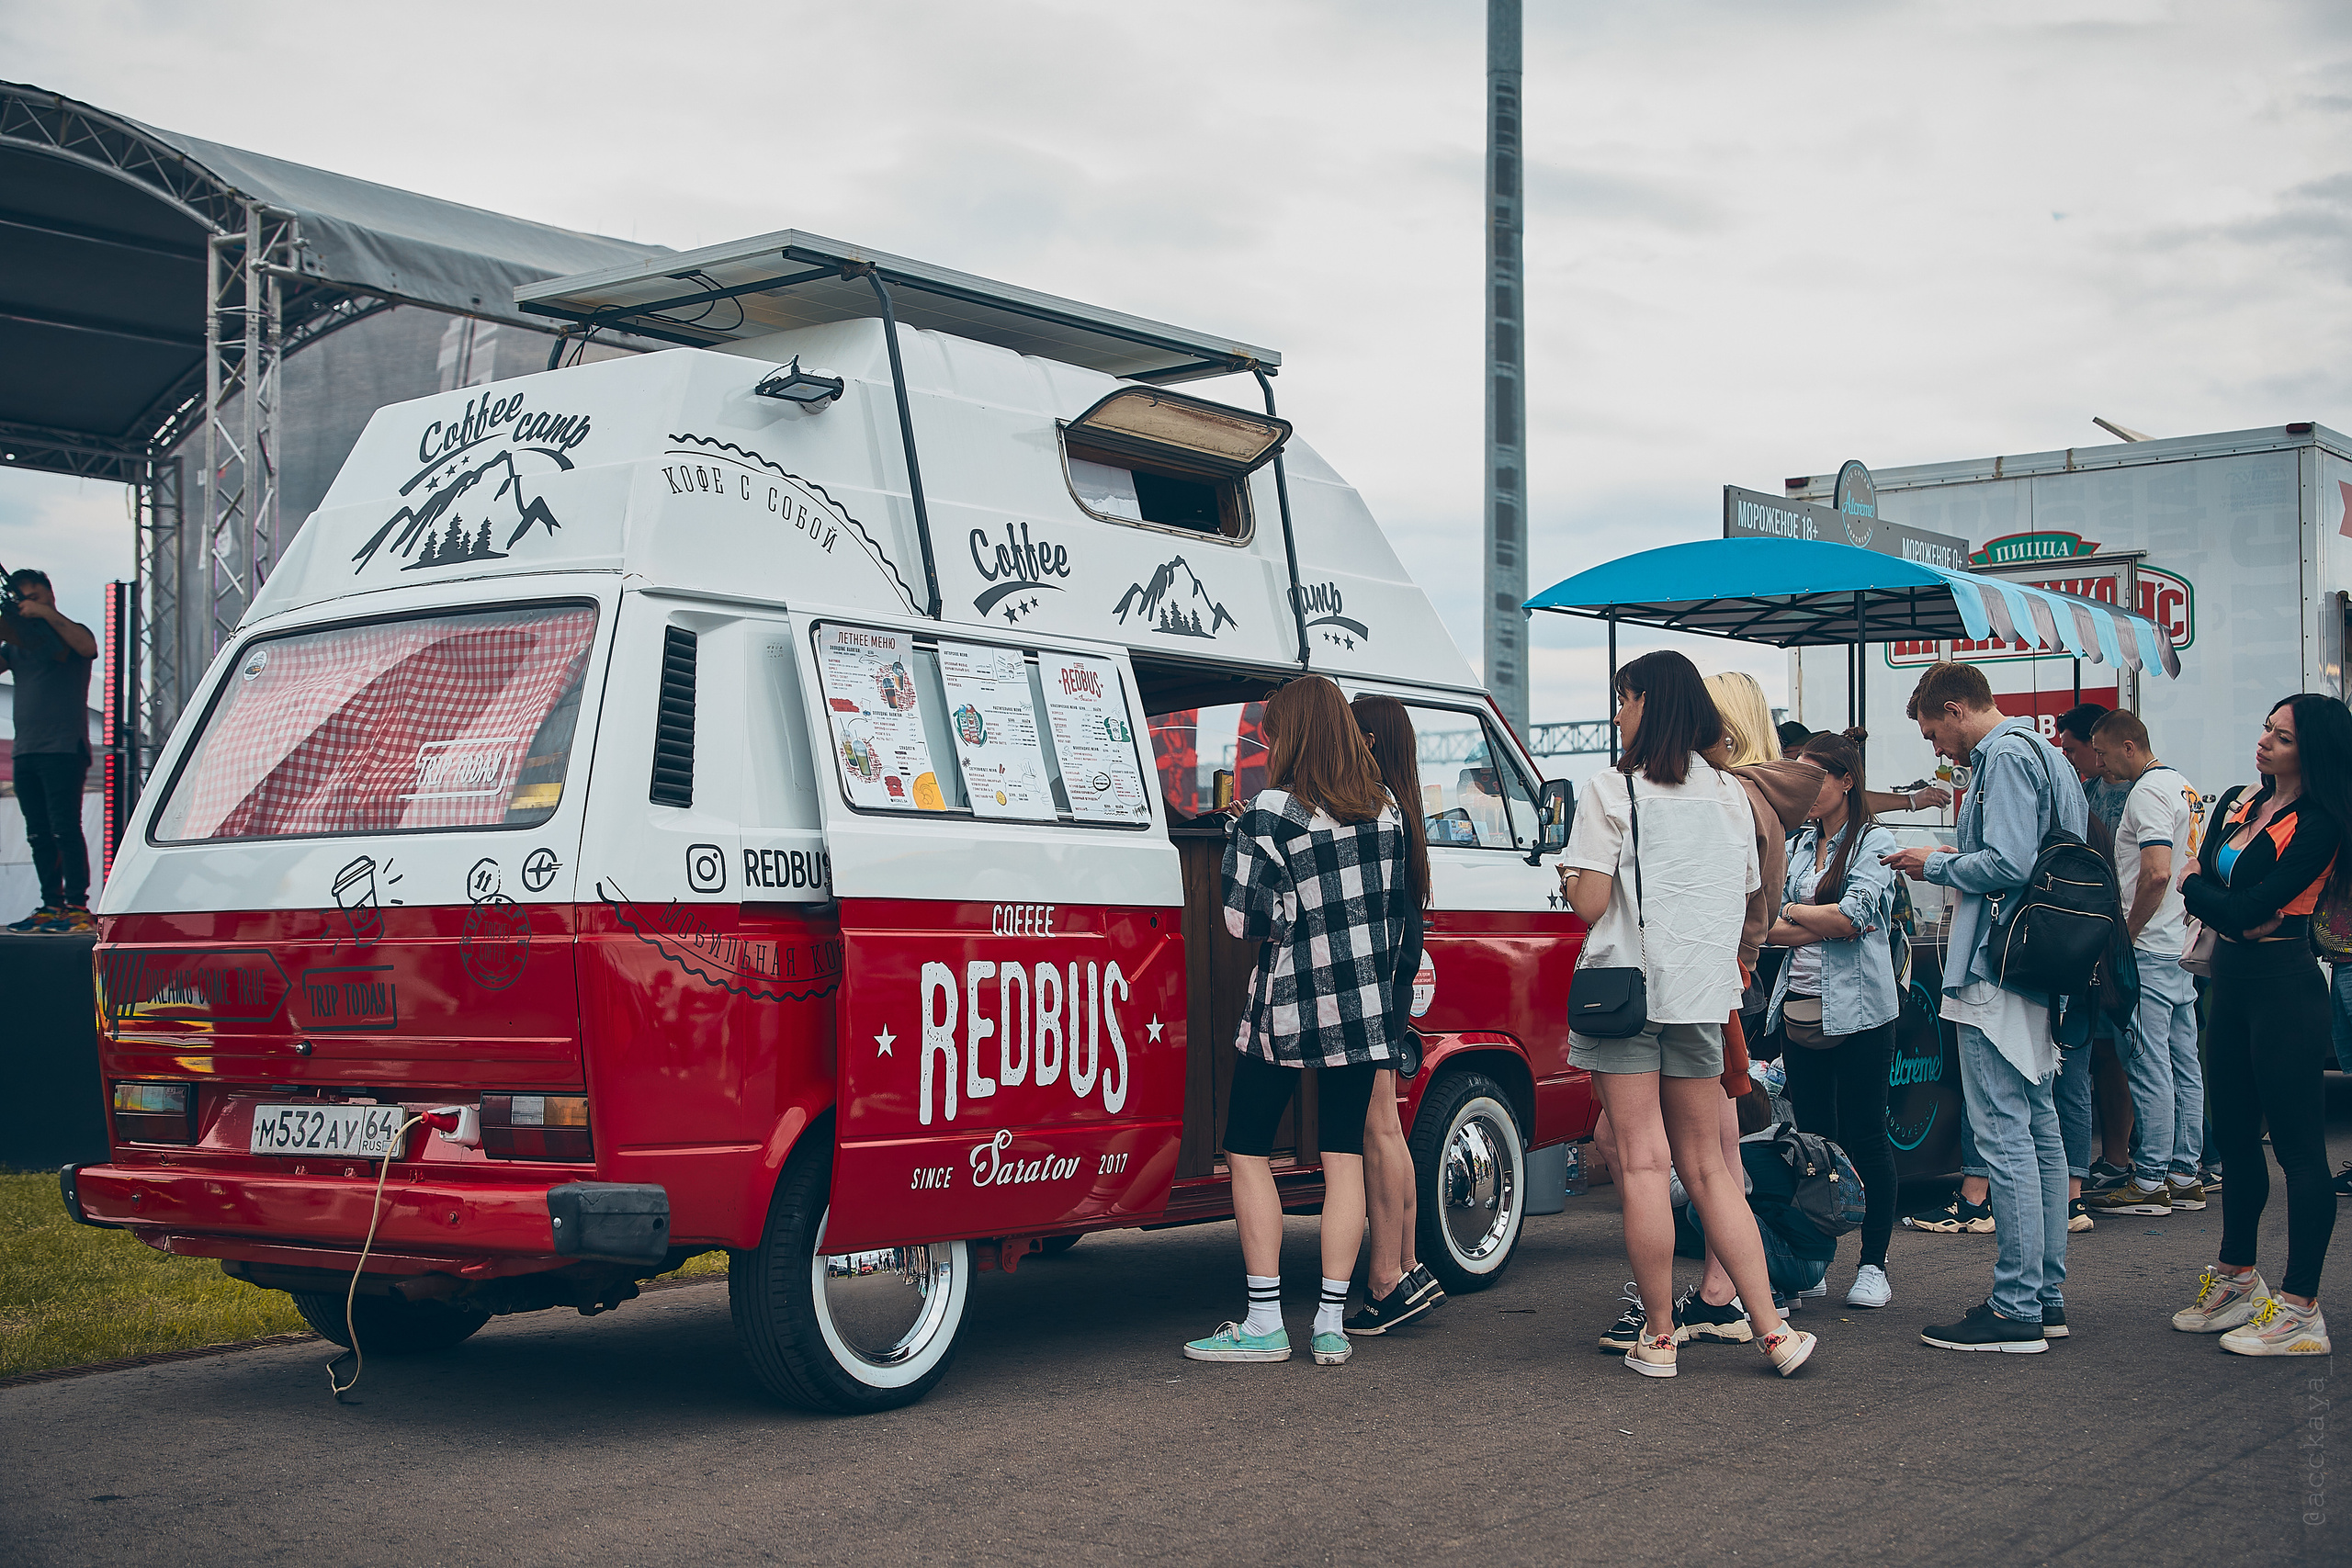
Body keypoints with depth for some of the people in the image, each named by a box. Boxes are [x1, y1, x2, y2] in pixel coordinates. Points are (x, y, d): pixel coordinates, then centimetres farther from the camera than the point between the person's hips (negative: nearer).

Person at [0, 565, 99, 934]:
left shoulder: (70, 632, 5)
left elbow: (88, 648, -17)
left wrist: (47, 614, -18)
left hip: (63, 750, -6)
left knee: (65, 828, -12)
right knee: (38, 834, 6)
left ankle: (78, 907, -13)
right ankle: (51, 906, 10)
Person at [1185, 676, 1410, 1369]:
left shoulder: (1272, 812, -13)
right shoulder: (1384, 810, 6)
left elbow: (1242, 918, -14)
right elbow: (1396, 913, 13)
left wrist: (1236, 837, 0)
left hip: (1288, 1005, -5)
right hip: (1363, 1007, 5)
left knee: (1248, 1152, 6)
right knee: (1344, 1157, 6)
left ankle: (1265, 1323, 3)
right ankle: (1331, 1324, 6)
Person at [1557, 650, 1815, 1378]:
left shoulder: (1614, 791, -7)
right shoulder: (1731, 795, 11)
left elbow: (1589, 904, -11)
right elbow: (1743, 900, 15)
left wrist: (1569, 874, 9)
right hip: (1702, 991, 5)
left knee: (1642, 1164, -1)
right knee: (1707, 1167, 12)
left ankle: (1659, 1337, 3)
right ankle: (1772, 1329, 6)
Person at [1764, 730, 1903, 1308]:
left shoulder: (1874, 842, -1)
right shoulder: (1801, 844, 15)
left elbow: (1853, 916, -15)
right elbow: (1771, 928, 6)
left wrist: (1793, 912, -4)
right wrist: (1824, 923, -10)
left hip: (1858, 1011, -6)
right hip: (1801, 1012, 6)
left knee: (1864, 1138, 0)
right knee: (1813, 1137, 8)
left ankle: (1874, 1265, 7)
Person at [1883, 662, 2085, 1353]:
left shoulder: (2006, 757, -12)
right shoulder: (2042, 753, 20)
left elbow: (2007, 863, -21)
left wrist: (1937, 866, -7)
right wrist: (1955, 862, 16)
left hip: (1998, 972, -11)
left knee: (2002, 1136, -9)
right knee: (2039, 1131, 13)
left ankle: (2015, 1310, -7)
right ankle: (2046, 1296, 20)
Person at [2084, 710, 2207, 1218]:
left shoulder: (2147, 792, -13)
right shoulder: (2182, 786, 18)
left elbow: (2156, 873, -23)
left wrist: (2127, 934, -14)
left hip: (2150, 949, -10)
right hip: (2184, 947, 10)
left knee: (2149, 1066, -7)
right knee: (2184, 1065, 10)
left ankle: (2149, 1182, -5)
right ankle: (2185, 1176, 14)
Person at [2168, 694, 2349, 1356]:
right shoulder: (2237, 804, 13)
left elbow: (2246, 907, -18)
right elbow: (2202, 884, 8)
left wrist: (2195, 885, 0)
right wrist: (2235, 920, -12)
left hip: (2284, 986, -8)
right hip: (2230, 981, 8)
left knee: (2299, 1146, -5)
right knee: (2235, 1138, 15)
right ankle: (2236, 1282, 28)